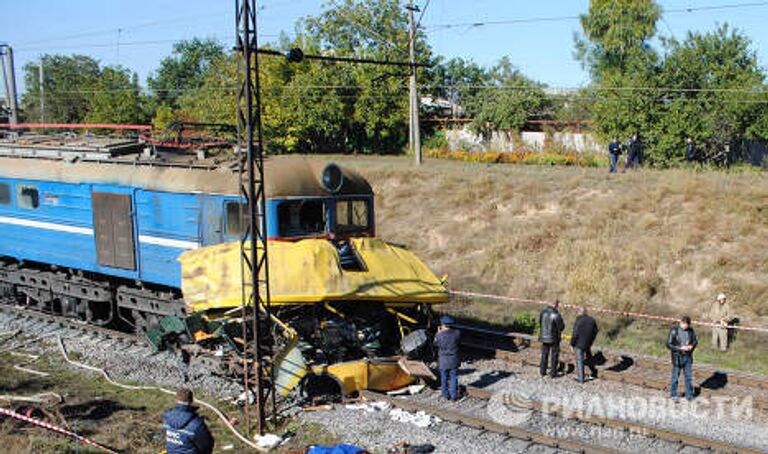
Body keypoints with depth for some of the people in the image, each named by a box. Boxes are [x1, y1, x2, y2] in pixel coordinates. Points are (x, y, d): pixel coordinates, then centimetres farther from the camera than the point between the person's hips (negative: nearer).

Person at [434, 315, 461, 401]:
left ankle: (446, 395, 23)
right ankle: (454, 395, 17)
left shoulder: (439, 335, -18)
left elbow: (436, 344, 1)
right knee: (453, 377, 13)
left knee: (444, 378, 13)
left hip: (443, 360, -2)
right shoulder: (457, 333, -12)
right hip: (454, 360, 2)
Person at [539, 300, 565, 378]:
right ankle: (553, 373, 11)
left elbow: (540, 322, 6)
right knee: (554, 355, 9)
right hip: (554, 338, -5)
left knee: (544, 354, 17)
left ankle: (542, 371, 21)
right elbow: (561, 327, -16)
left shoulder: (543, 312, -6)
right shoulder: (556, 314, -23)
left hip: (544, 337, 5)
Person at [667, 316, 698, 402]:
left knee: (689, 377, 10)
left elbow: (695, 340, 10)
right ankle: (673, 395, 25)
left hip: (688, 357, 3)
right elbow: (668, 344, -13)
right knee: (675, 377, 9)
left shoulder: (690, 330, -2)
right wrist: (680, 348, -21)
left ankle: (689, 395, 24)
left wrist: (692, 346, -11)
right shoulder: (674, 331, -14)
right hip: (677, 357, -3)